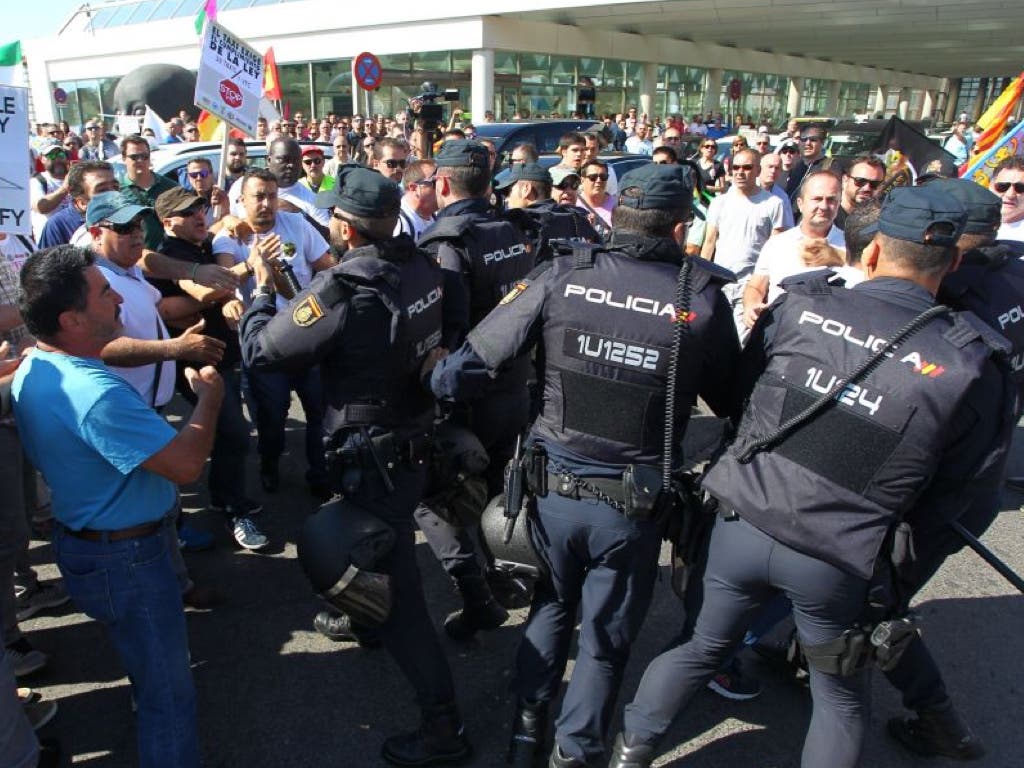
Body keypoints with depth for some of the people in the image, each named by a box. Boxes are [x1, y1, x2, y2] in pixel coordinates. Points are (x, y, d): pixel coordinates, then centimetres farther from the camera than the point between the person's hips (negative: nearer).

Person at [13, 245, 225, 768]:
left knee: (147, 665, 34)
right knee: (168, 692, 6)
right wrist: (209, 397, -16)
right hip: (125, 560, -10)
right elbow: (186, 464, -33)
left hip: (78, 541, 11)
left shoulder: (33, 370, 0)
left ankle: (150, 724, 56)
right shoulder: (95, 392, -34)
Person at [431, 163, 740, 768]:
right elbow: (730, 398, 2)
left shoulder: (561, 278, -10)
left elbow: (463, 369, -10)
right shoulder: (704, 297, -11)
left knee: (552, 607, 28)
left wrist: (441, 383, 12)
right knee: (606, 640, 20)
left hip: (554, 487, 2)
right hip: (633, 506, -1)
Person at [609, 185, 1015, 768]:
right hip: (842, 564, -1)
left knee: (705, 647, 25)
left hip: (744, 525, 2)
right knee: (841, 701, 24)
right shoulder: (974, 365, -10)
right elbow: (947, 501, -1)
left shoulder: (798, 306, -8)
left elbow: (742, 393, 7)